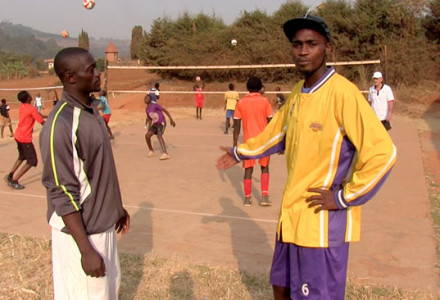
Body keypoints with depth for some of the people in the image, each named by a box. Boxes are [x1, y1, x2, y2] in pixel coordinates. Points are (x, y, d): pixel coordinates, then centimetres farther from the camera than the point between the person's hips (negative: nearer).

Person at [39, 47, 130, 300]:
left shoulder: (91, 110, 4)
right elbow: (63, 194, -23)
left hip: (102, 225, 9)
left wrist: (117, 207, 20)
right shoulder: (61, 125, -24)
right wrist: (86, 250, -22)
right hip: (80, 233, -9)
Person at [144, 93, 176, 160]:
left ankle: (165, 154, -44)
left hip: (161, 123, -8)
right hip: (155, 124, 8)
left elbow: (165, 110, -11)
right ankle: (152, 151, 21)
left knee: (159, 135, -30)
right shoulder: (147, 110, 10)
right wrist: (148, 129, 20)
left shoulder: (155, 105, -13)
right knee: (147, 135, -1)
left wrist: (171, 119, -17)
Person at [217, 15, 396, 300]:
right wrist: (240, 153, 29)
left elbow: (382, 153, -22)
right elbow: (276, 133, 24)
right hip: (292, 214, 8)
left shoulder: (343, 93, -18)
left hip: (323, 220, -7)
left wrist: (344, 198, -17)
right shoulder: (297, 93, 6)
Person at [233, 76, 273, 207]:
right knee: (264, 167, 15)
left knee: (248, 169, 9)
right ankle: (264, 196, 8)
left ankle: (247, 198, 14)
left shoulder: (241, 103, 0)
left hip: (248, 140, 1)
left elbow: (237, 125, -1)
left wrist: (235, 144, 4)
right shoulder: (265, 101, -4)